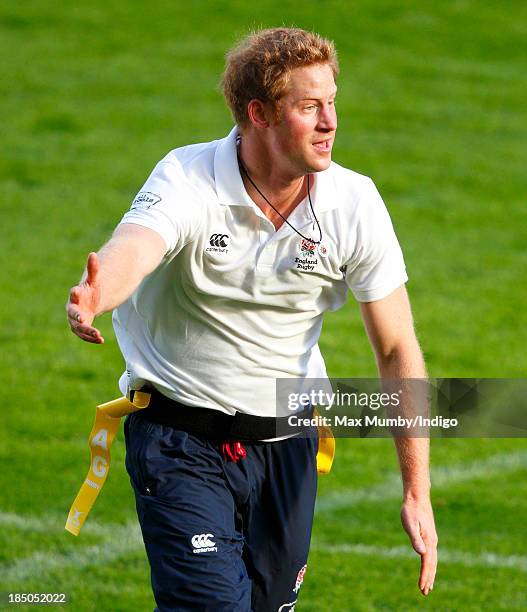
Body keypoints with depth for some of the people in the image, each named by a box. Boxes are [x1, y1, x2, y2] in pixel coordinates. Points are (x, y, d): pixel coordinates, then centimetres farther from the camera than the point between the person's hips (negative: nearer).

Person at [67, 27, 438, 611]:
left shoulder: (354, 202, -8)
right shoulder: (186, 180, -16)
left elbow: (397, 349, -3)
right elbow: (133, 248, -38)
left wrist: (417, 492, -7)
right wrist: (93, 296, -64)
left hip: (287, 445, 4)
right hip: (182, 443, -4)